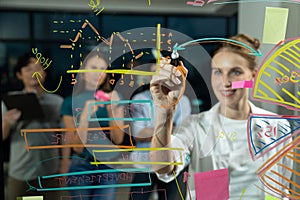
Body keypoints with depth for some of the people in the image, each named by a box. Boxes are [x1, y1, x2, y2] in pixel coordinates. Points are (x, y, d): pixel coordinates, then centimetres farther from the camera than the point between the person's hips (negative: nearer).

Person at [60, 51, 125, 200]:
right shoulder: (70, 102, -5)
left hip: (107, 167, 1)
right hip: (80, 167, 0)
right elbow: (78, 147, -10)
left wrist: (112, 110, -22)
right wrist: (85, 115, -23)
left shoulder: (113, 98, -2)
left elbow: (118, 139, -8)